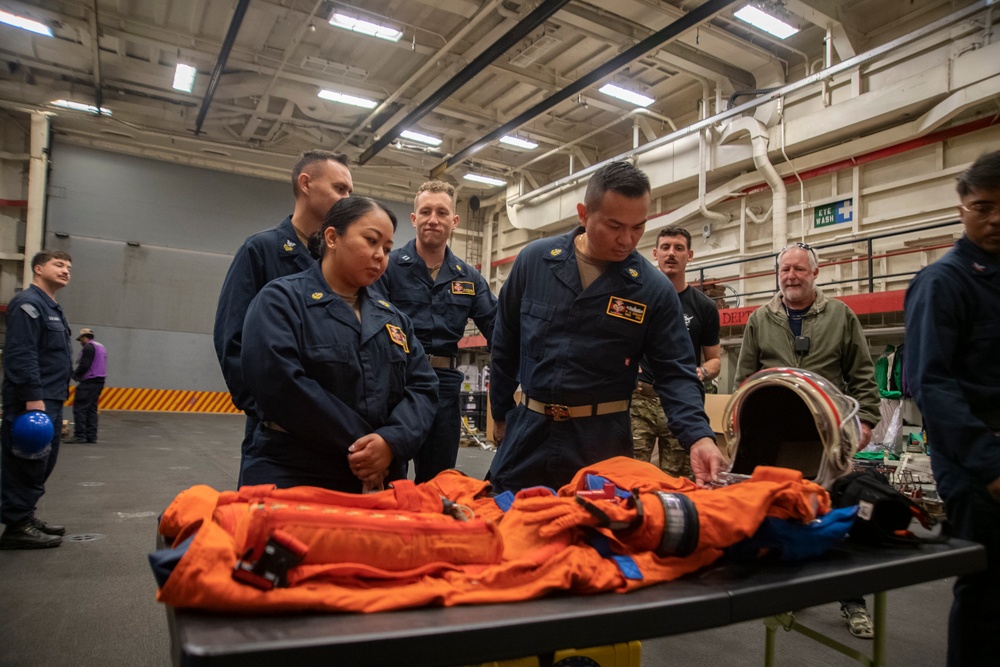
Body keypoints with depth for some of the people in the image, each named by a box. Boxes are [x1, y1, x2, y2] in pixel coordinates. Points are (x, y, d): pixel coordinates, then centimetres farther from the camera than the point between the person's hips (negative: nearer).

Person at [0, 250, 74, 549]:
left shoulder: (52, 307, 19)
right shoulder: (28, 303, -12)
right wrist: (32, 397, -25)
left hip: (50, 401, 10)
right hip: (32, 402, -10)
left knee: (42, 463, 15)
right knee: (27, 464, -5)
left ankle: (25, 516, 25)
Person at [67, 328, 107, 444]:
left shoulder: (88, 347, -10)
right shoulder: (101, 347, 20)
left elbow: (84, 365, -19)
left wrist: (75, 374, -2)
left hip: (88, 382, -9)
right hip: (99, 381, 9)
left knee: (79, 408, -7)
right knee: (92, 409, 11)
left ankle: (80, 435, -9)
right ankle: (91, 436, 10)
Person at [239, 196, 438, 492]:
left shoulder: (393, 317, 13)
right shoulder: (281, 300, -5)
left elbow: (423, 386, 3)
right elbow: (280, 385, -20)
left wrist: (392, 441, -17)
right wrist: (358, 443, -17)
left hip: (379, 484, 6)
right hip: (290, 482, -5)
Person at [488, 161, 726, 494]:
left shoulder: (655, 289, -8)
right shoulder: (534, 260, -3)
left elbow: (675, 373, -4)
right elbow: (505, 345, 7)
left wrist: (699, 436, -21)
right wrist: (500, 415, 12)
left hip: (602, 441, -1)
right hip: (527, 431, 2)